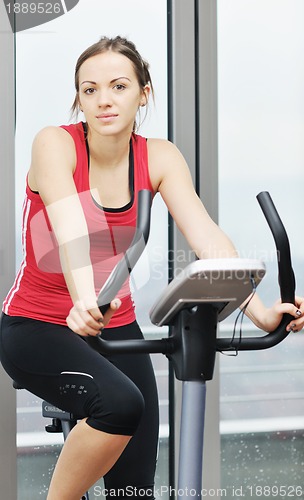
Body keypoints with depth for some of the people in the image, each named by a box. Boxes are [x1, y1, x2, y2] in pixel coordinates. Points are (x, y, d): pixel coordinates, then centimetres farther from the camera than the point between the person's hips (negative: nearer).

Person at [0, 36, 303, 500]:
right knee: (120, 403, -34)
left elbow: (207, 236, -16)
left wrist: (260, 311, -31)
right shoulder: (55, 144, -15)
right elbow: (70, 227, -33)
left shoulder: (160, 158, -4)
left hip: (116, 328, 5)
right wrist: (84, 302, -51)